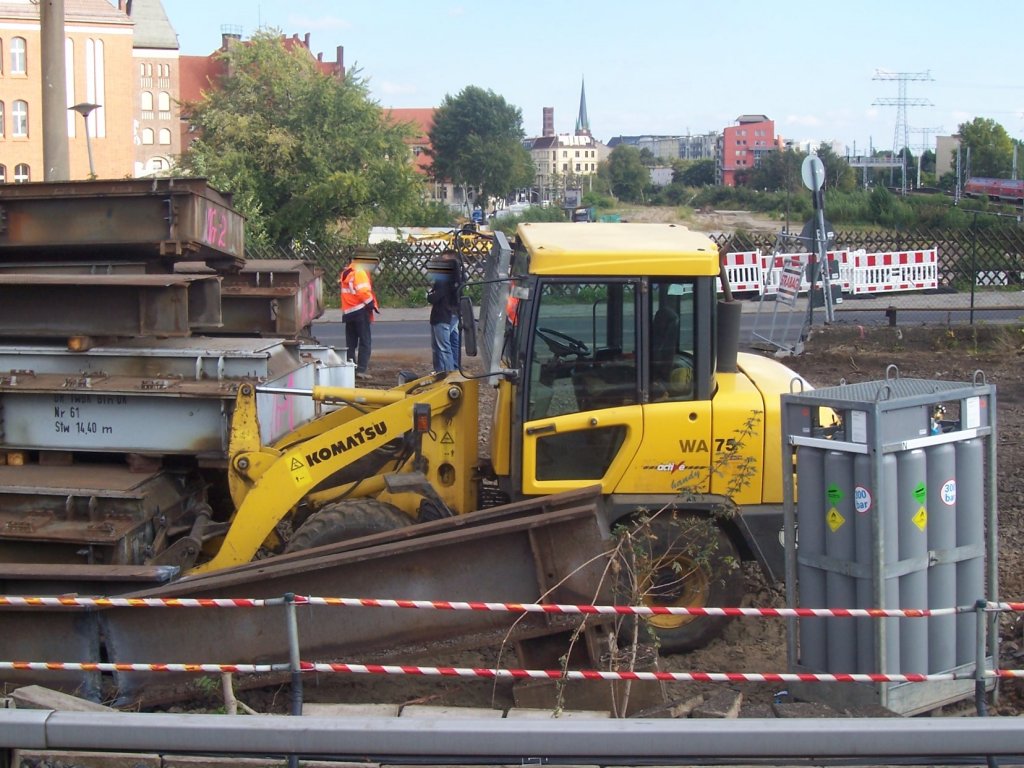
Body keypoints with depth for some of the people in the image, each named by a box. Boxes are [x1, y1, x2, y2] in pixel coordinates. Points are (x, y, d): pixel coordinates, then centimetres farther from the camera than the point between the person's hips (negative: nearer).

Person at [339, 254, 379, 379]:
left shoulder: (346, 272, 16)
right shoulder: (359, 272, -11)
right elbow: (363, 291, -19)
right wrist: (373, 305, -8)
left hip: (347, 311, 8)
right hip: (360, 311, -8)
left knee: (350, 342, 14)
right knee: (365, 342, -4)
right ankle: (361, 369, -10)